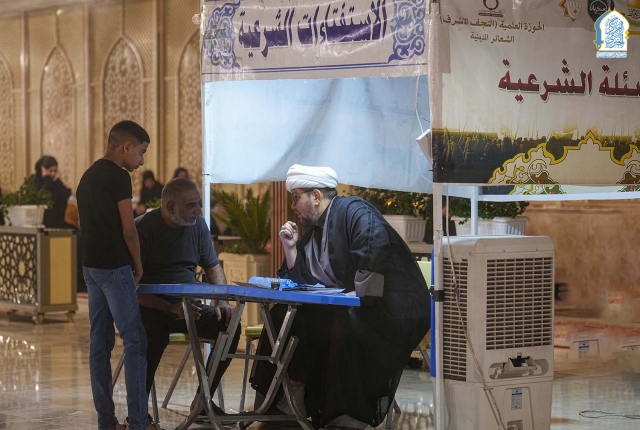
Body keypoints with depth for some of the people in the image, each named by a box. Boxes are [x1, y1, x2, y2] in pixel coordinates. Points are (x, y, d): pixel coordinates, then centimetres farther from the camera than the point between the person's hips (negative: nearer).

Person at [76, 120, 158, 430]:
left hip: (90, 265, 9)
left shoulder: (87, 177, 15)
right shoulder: (118, 177, -12)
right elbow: (128, 230, -14)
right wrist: (138, 265, 2)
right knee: (135, 341, -6)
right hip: (114, 267, -9)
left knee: (100, 343, 8)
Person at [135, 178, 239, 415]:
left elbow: (212, 266, 17)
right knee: (155, 335, -37)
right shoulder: (142, 227, -12)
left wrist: (222, 301, -3)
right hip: (151, 307, -6)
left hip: (188, 305, 6)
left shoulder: (197, 223, 6)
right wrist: (169, 308, -26)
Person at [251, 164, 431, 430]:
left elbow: (374, 248, -30)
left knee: (347, 326, -37)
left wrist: (359, 293, -29)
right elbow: (299, 283, 18)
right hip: (342, 307, 9)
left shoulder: (353, 211, -10)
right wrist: (290, 248, 8)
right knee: (286, 316, 0)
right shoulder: (312, 233, 18)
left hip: (390, 309, -9)